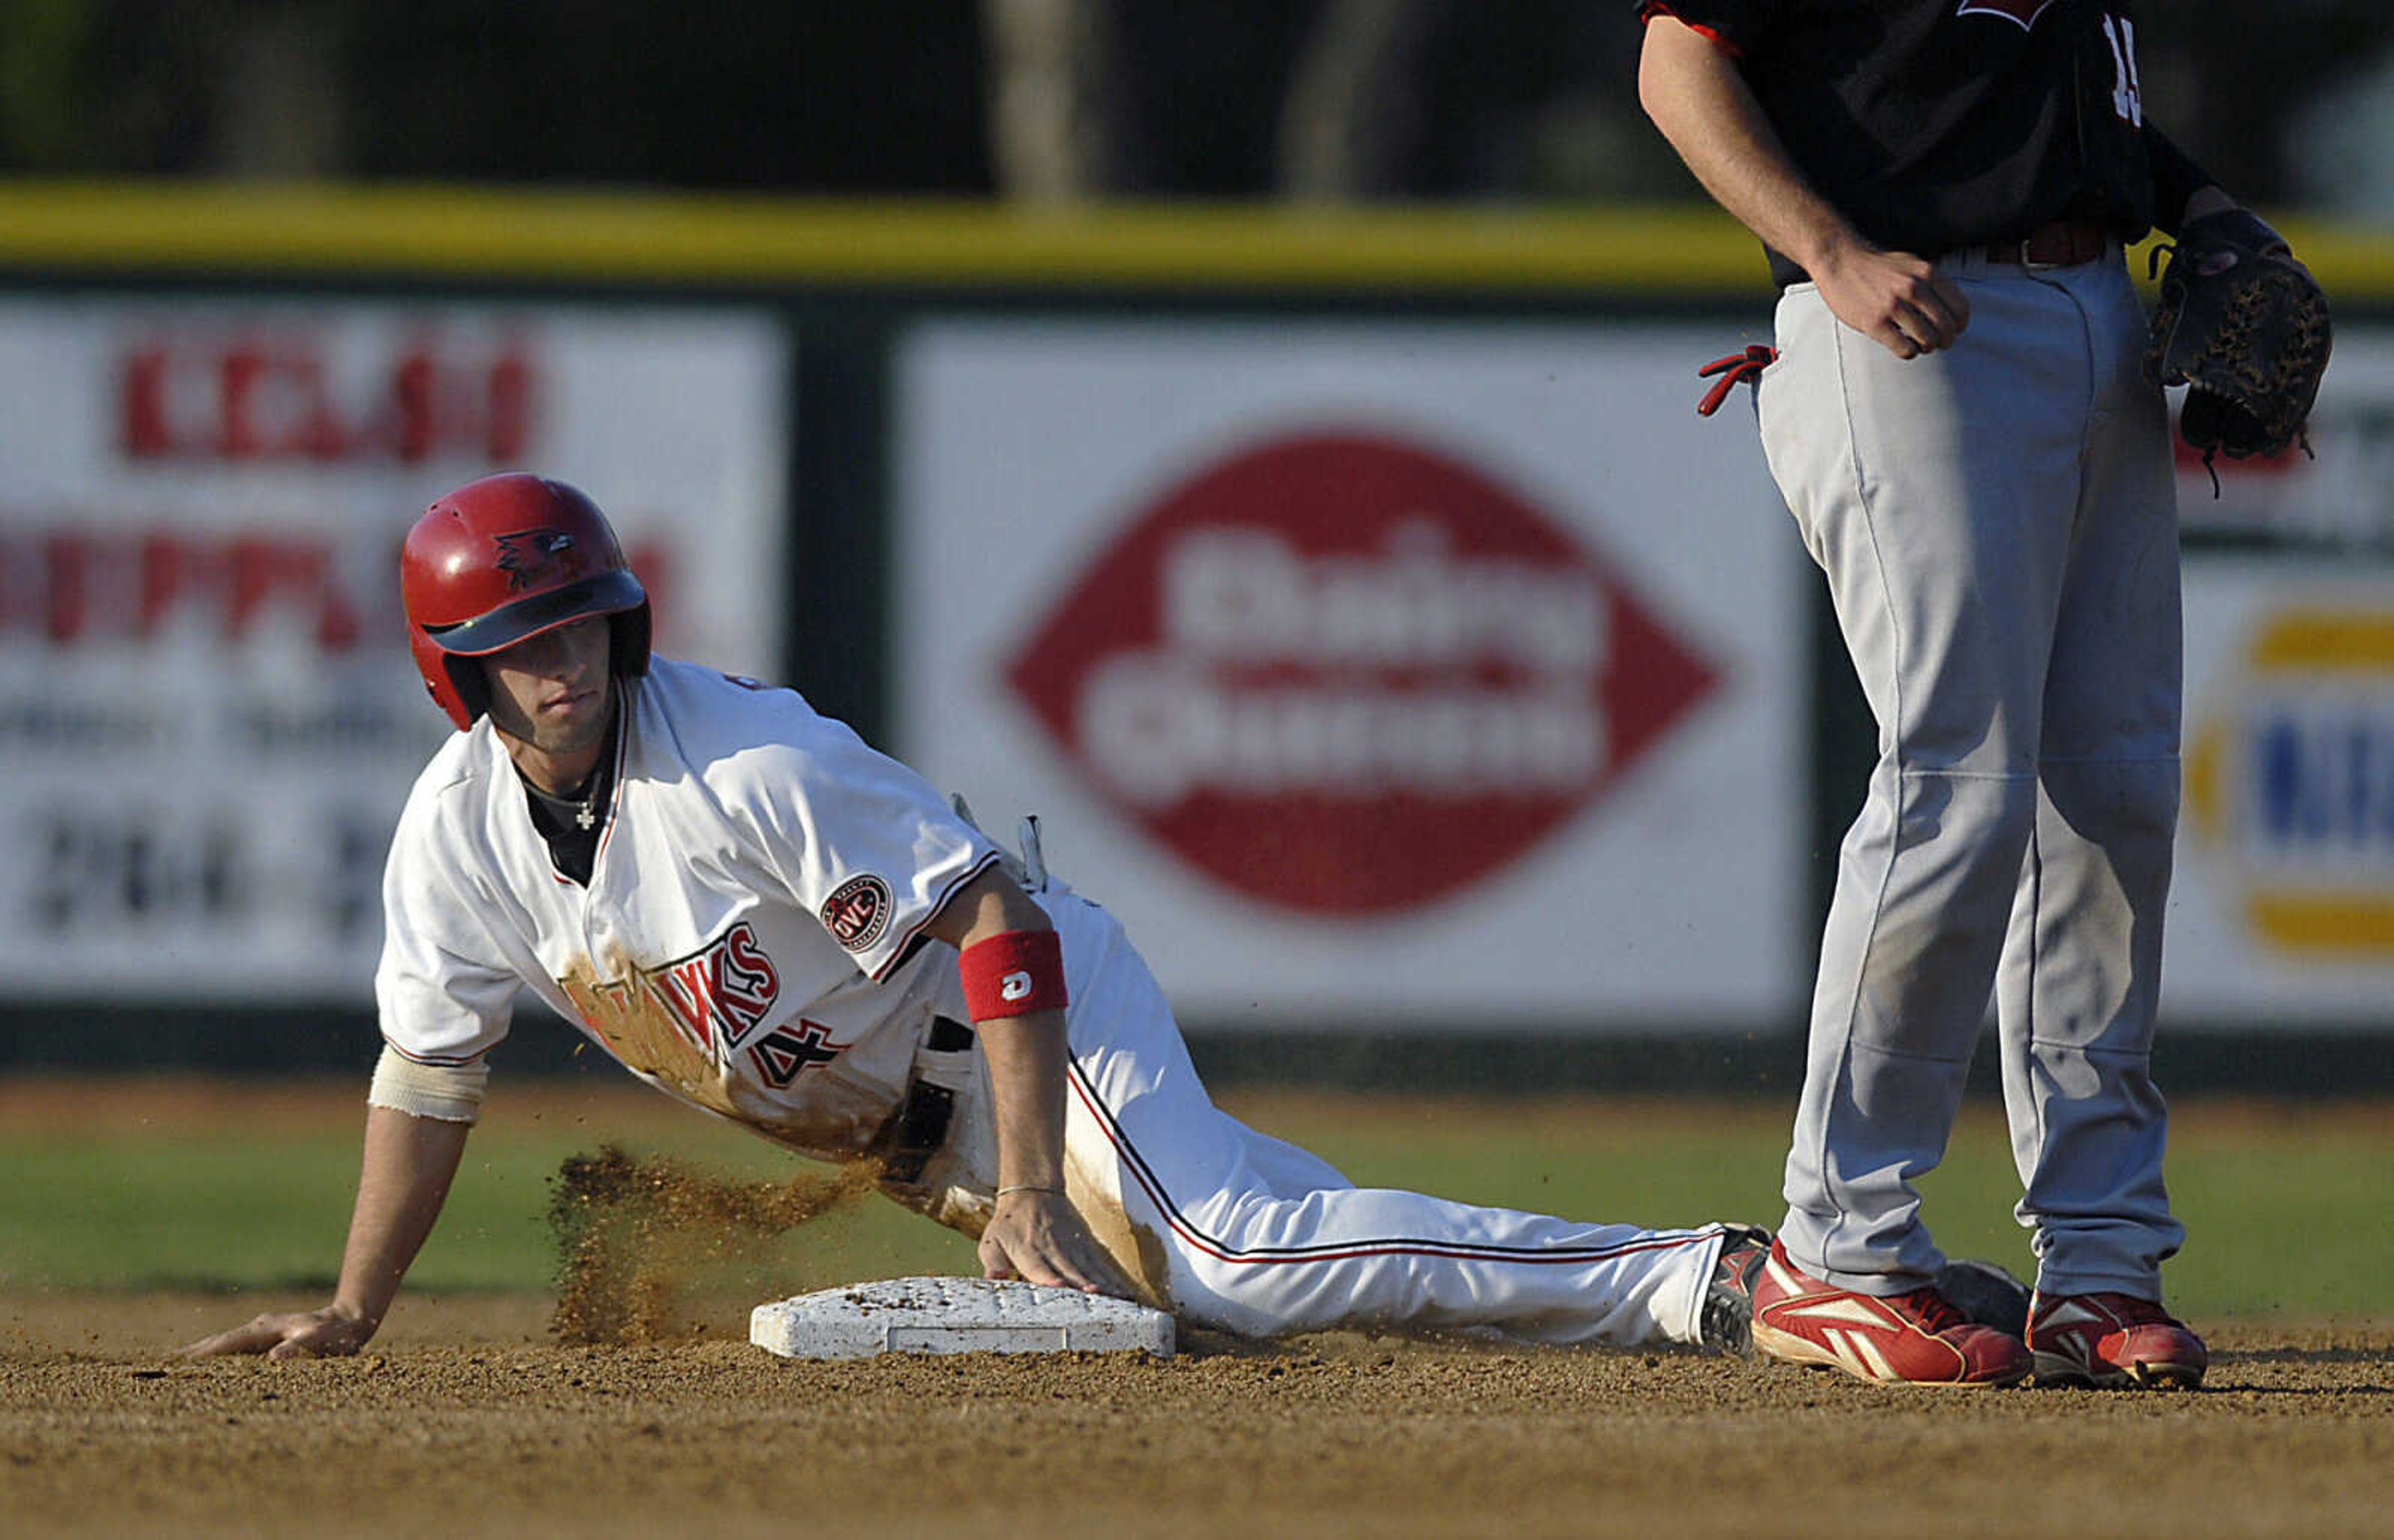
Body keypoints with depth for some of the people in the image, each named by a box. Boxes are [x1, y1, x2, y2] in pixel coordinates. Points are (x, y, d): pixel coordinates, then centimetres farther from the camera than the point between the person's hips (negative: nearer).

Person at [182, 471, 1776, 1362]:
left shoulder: (745, 765, -26)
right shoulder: (460, 824, -5)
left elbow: (999, 919, -28)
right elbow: (430, 1069, 7)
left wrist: (1030, 1186, -35)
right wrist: (353, 1314, 4)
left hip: (1032, 1017, -8)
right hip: (909, 1138, 8)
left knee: (1231, 1259, -32)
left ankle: (1702, 1283, -36)